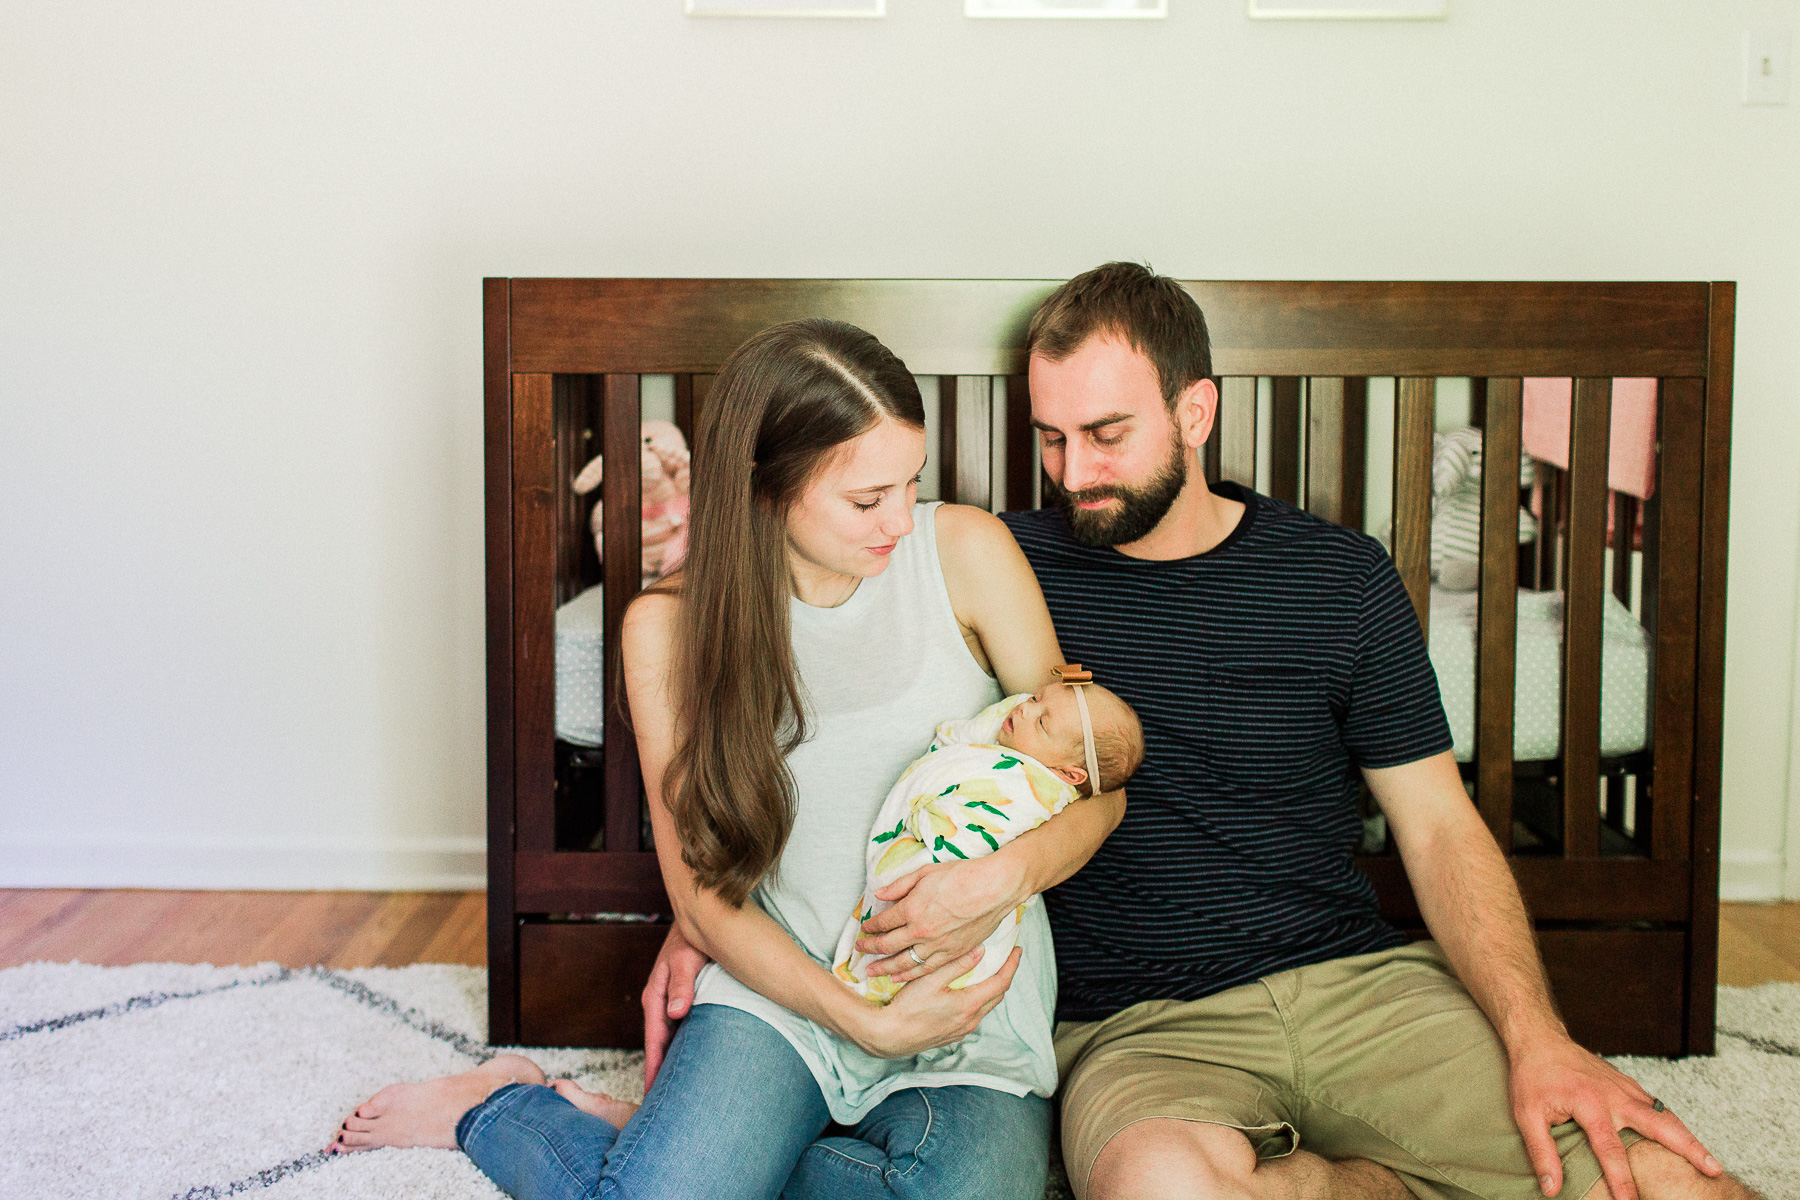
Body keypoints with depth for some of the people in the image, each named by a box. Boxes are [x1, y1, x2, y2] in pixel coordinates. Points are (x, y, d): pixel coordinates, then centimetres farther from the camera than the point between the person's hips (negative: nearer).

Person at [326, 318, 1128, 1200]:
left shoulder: (966, 551, -6)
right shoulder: (671, 626, -5)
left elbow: (1094, 789, 0)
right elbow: (706, 902, -2)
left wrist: (1004, 874, -22)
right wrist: (863, 1021, -14)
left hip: (973, 998, 1)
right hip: (784, 986, -1)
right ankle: (499, 1110, 11)